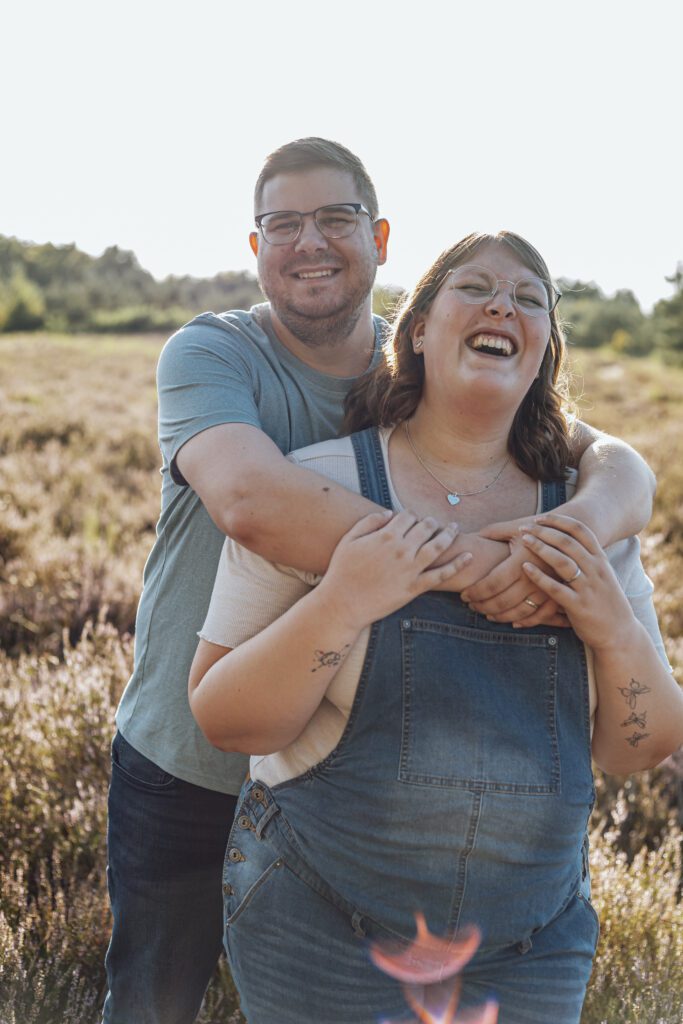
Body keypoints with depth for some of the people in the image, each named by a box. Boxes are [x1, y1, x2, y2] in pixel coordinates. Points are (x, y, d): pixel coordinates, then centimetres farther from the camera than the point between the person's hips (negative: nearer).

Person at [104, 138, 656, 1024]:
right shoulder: (210, 354, -16)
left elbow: (621, 466, -15)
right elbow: (248, 497, -38)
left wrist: (578, 526, -40)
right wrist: (470, 563, -43)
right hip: (185, 772, -2)